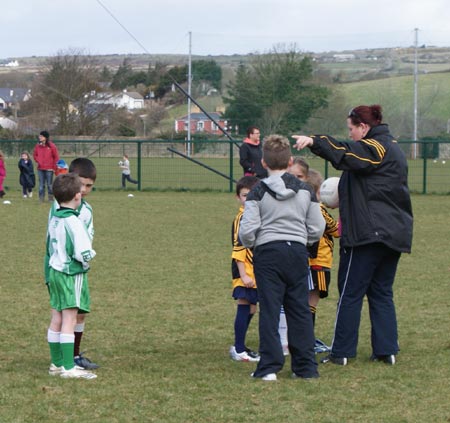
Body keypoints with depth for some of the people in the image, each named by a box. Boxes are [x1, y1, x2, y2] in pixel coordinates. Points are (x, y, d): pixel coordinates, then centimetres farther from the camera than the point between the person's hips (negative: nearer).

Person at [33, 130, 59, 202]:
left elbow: (56, 157, -2)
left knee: (49, 184, 1)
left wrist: (54, 167, -5)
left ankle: (50, 198, 9)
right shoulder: (38, 146, 6)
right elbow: (35, 155, 19)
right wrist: (38, 161, 2)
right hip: (40, 168, 4)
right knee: (41, 184, 6)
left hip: (49, 169, -4)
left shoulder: (51, 146, -5)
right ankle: (41, 197, 11)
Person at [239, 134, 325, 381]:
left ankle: (269, 367, -4)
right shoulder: (306, 191, 5)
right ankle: (306, 367, 9)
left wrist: (248, 244, 11)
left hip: (267, 252, -3)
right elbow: (317, 229, 6)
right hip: (297, 252, 3)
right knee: (300, 310, 8)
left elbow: (247, 229, -10)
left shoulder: (258, 192, -4)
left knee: (269, 310, 0)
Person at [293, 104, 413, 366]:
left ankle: (342, 352, 0)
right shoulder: (392, 148, 20)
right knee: (382, 292, 13)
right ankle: (387, 350, 9)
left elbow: (345, 154, -29)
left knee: (350, 293, -2)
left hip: (369, 234, -9)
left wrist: (314, 142, -40)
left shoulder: (373, 147, -10)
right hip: (395, 233, 9)